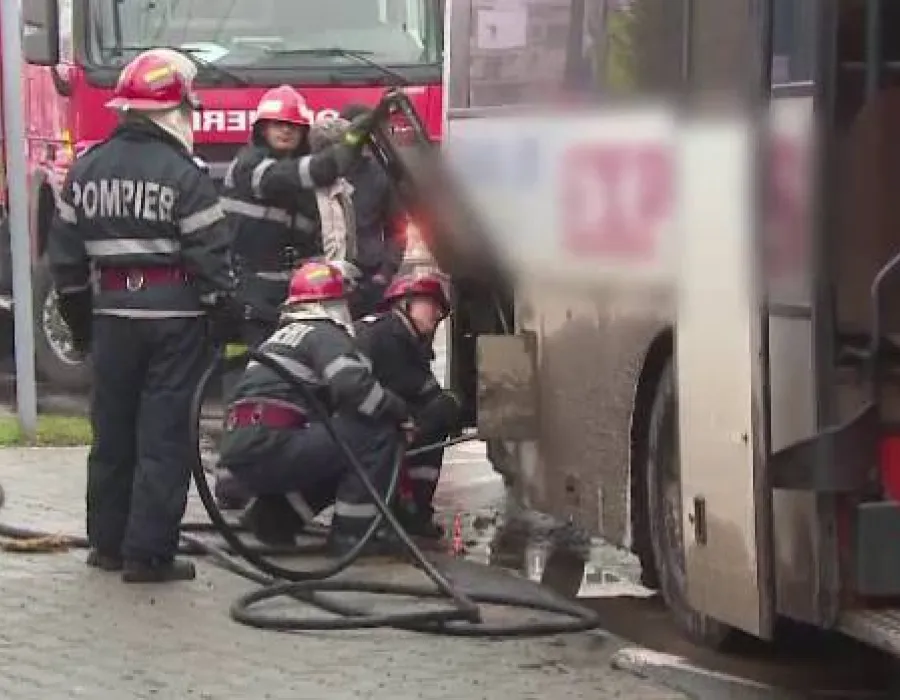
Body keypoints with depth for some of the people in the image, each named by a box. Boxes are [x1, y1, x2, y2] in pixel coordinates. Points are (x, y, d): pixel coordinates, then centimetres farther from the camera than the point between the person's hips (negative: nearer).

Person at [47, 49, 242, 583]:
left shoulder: (87, 170, 6)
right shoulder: (183, 175, -11)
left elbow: (65, 253, 10)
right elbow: (211, 256, -13)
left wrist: (79, 318, 18)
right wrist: (227, 315, -4)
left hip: (112, 316, 5)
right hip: (174, 318, -5)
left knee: (113, 431, 15)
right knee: (164, 437, -2)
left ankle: (108, 543, 22)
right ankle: (148, 554, -2)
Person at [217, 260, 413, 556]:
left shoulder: (285, 335, 29)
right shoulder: (324, 333, 0)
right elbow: (354, 386, -17)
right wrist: (402, 413, -3)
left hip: (239, 454, 9)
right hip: (269, 449, -9)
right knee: (379, 431, -8)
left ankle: (272, 512, 15)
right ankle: (350, 532, -8)